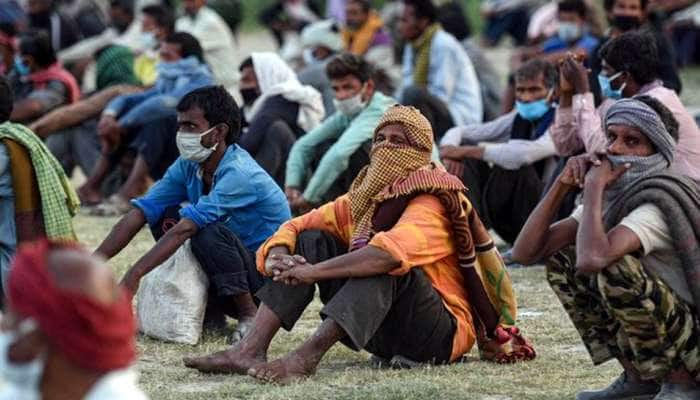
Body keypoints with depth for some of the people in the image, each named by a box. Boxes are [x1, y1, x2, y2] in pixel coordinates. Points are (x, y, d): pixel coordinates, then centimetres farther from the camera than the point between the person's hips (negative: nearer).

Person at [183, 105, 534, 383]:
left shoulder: (430, 206, -16)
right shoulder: (362, 200, 7)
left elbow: (392, 250, -36)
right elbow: (294, 228, 4)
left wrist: (314, 272, -37)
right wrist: (279, 259, -20)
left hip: (441, 334, -7)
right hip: (382, 334, 7)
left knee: (385, 263, -33)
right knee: (312, 240, -4)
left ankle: (306, 357, -46)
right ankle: (250, 350, -19)